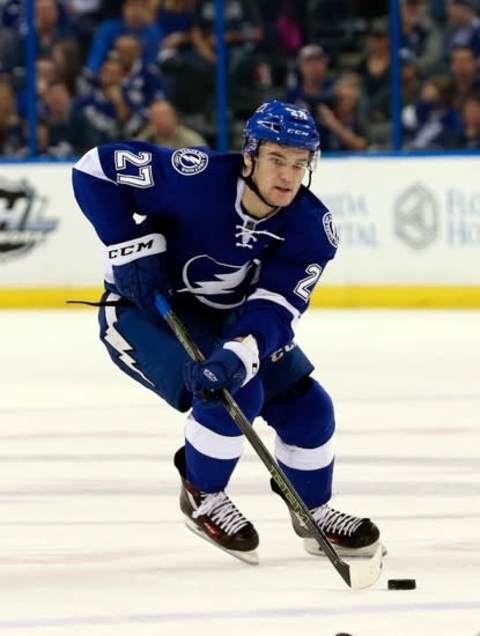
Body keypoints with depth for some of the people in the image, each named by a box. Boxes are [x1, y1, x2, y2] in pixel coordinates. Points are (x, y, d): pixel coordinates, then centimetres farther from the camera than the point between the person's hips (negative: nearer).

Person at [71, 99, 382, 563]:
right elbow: (96, 169, -22)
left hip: (228, 317, 5)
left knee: (307, 406, -1)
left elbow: (273, 310, -28)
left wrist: (237, 355, -48)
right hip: (143, 307, -5)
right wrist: (133, 248, -26)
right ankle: (202, 498, -1)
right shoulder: (195, 177, -30)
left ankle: (313, 512, 25)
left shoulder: (312, 229, -19)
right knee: (233, 393, -27)